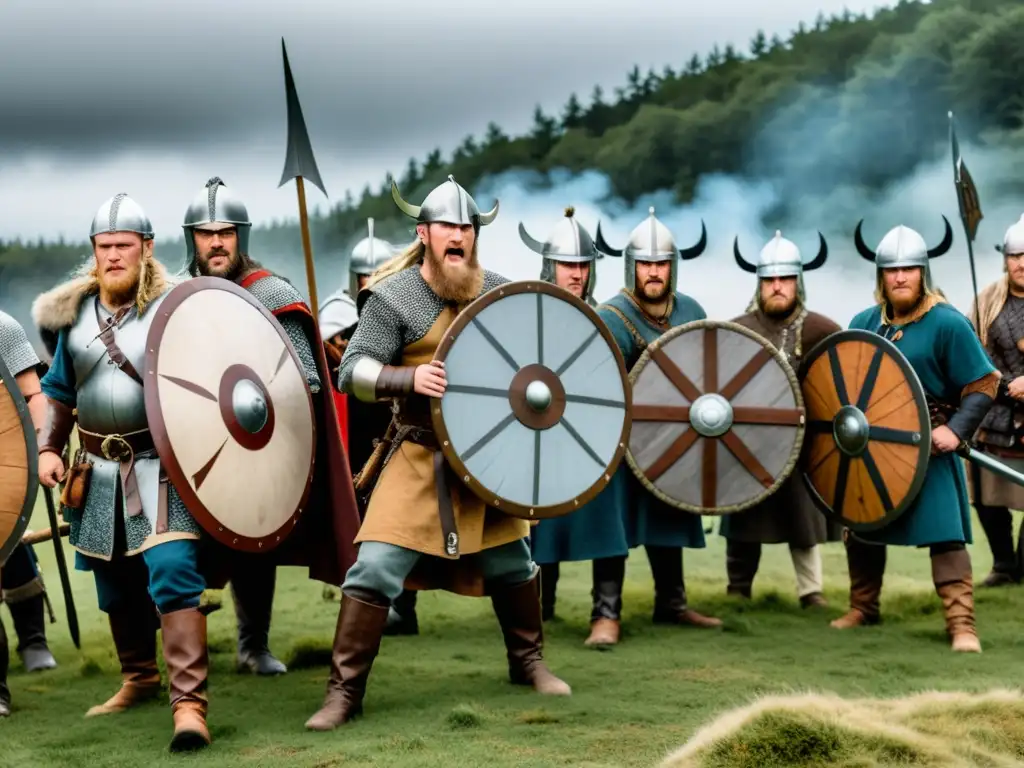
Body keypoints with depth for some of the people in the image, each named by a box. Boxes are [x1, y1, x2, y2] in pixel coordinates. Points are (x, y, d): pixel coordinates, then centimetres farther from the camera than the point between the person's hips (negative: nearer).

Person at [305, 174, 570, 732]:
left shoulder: (496, 291, 3)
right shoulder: (392, 298, -12)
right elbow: (352, 372, -18)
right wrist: (410, 378, -34)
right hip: (421, 458, -5)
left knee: (511, 561, 16)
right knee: (377, 567, -12)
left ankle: (528, 661, 38)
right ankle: (344, 691, -3)